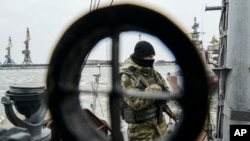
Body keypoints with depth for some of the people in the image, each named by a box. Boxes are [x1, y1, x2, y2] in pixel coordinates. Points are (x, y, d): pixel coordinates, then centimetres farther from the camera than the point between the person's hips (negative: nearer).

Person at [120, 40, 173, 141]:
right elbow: (135, 102, -28)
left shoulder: (153, 72, 4)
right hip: (140, 129, -7)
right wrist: (155, 89, -25)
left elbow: (166, 92, 7)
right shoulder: (127, 76, -18)